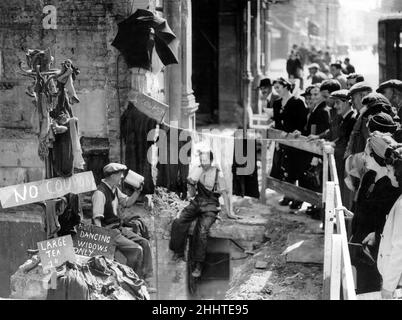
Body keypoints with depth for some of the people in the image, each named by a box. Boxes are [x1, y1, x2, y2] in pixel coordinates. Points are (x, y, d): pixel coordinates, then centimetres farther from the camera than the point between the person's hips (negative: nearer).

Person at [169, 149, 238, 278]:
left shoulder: (217, 172, -3)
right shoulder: (197, 171, 8)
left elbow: (224, 193, 0)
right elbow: (192, 194, 13)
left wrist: (229, 213, -1)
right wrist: (191, 184, -8)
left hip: (210, 205, -4)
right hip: (196, 202, 4)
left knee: (202, 231, -27)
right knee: (179, 222, -20)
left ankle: (198, 265, -22)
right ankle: (178, 252, -4)